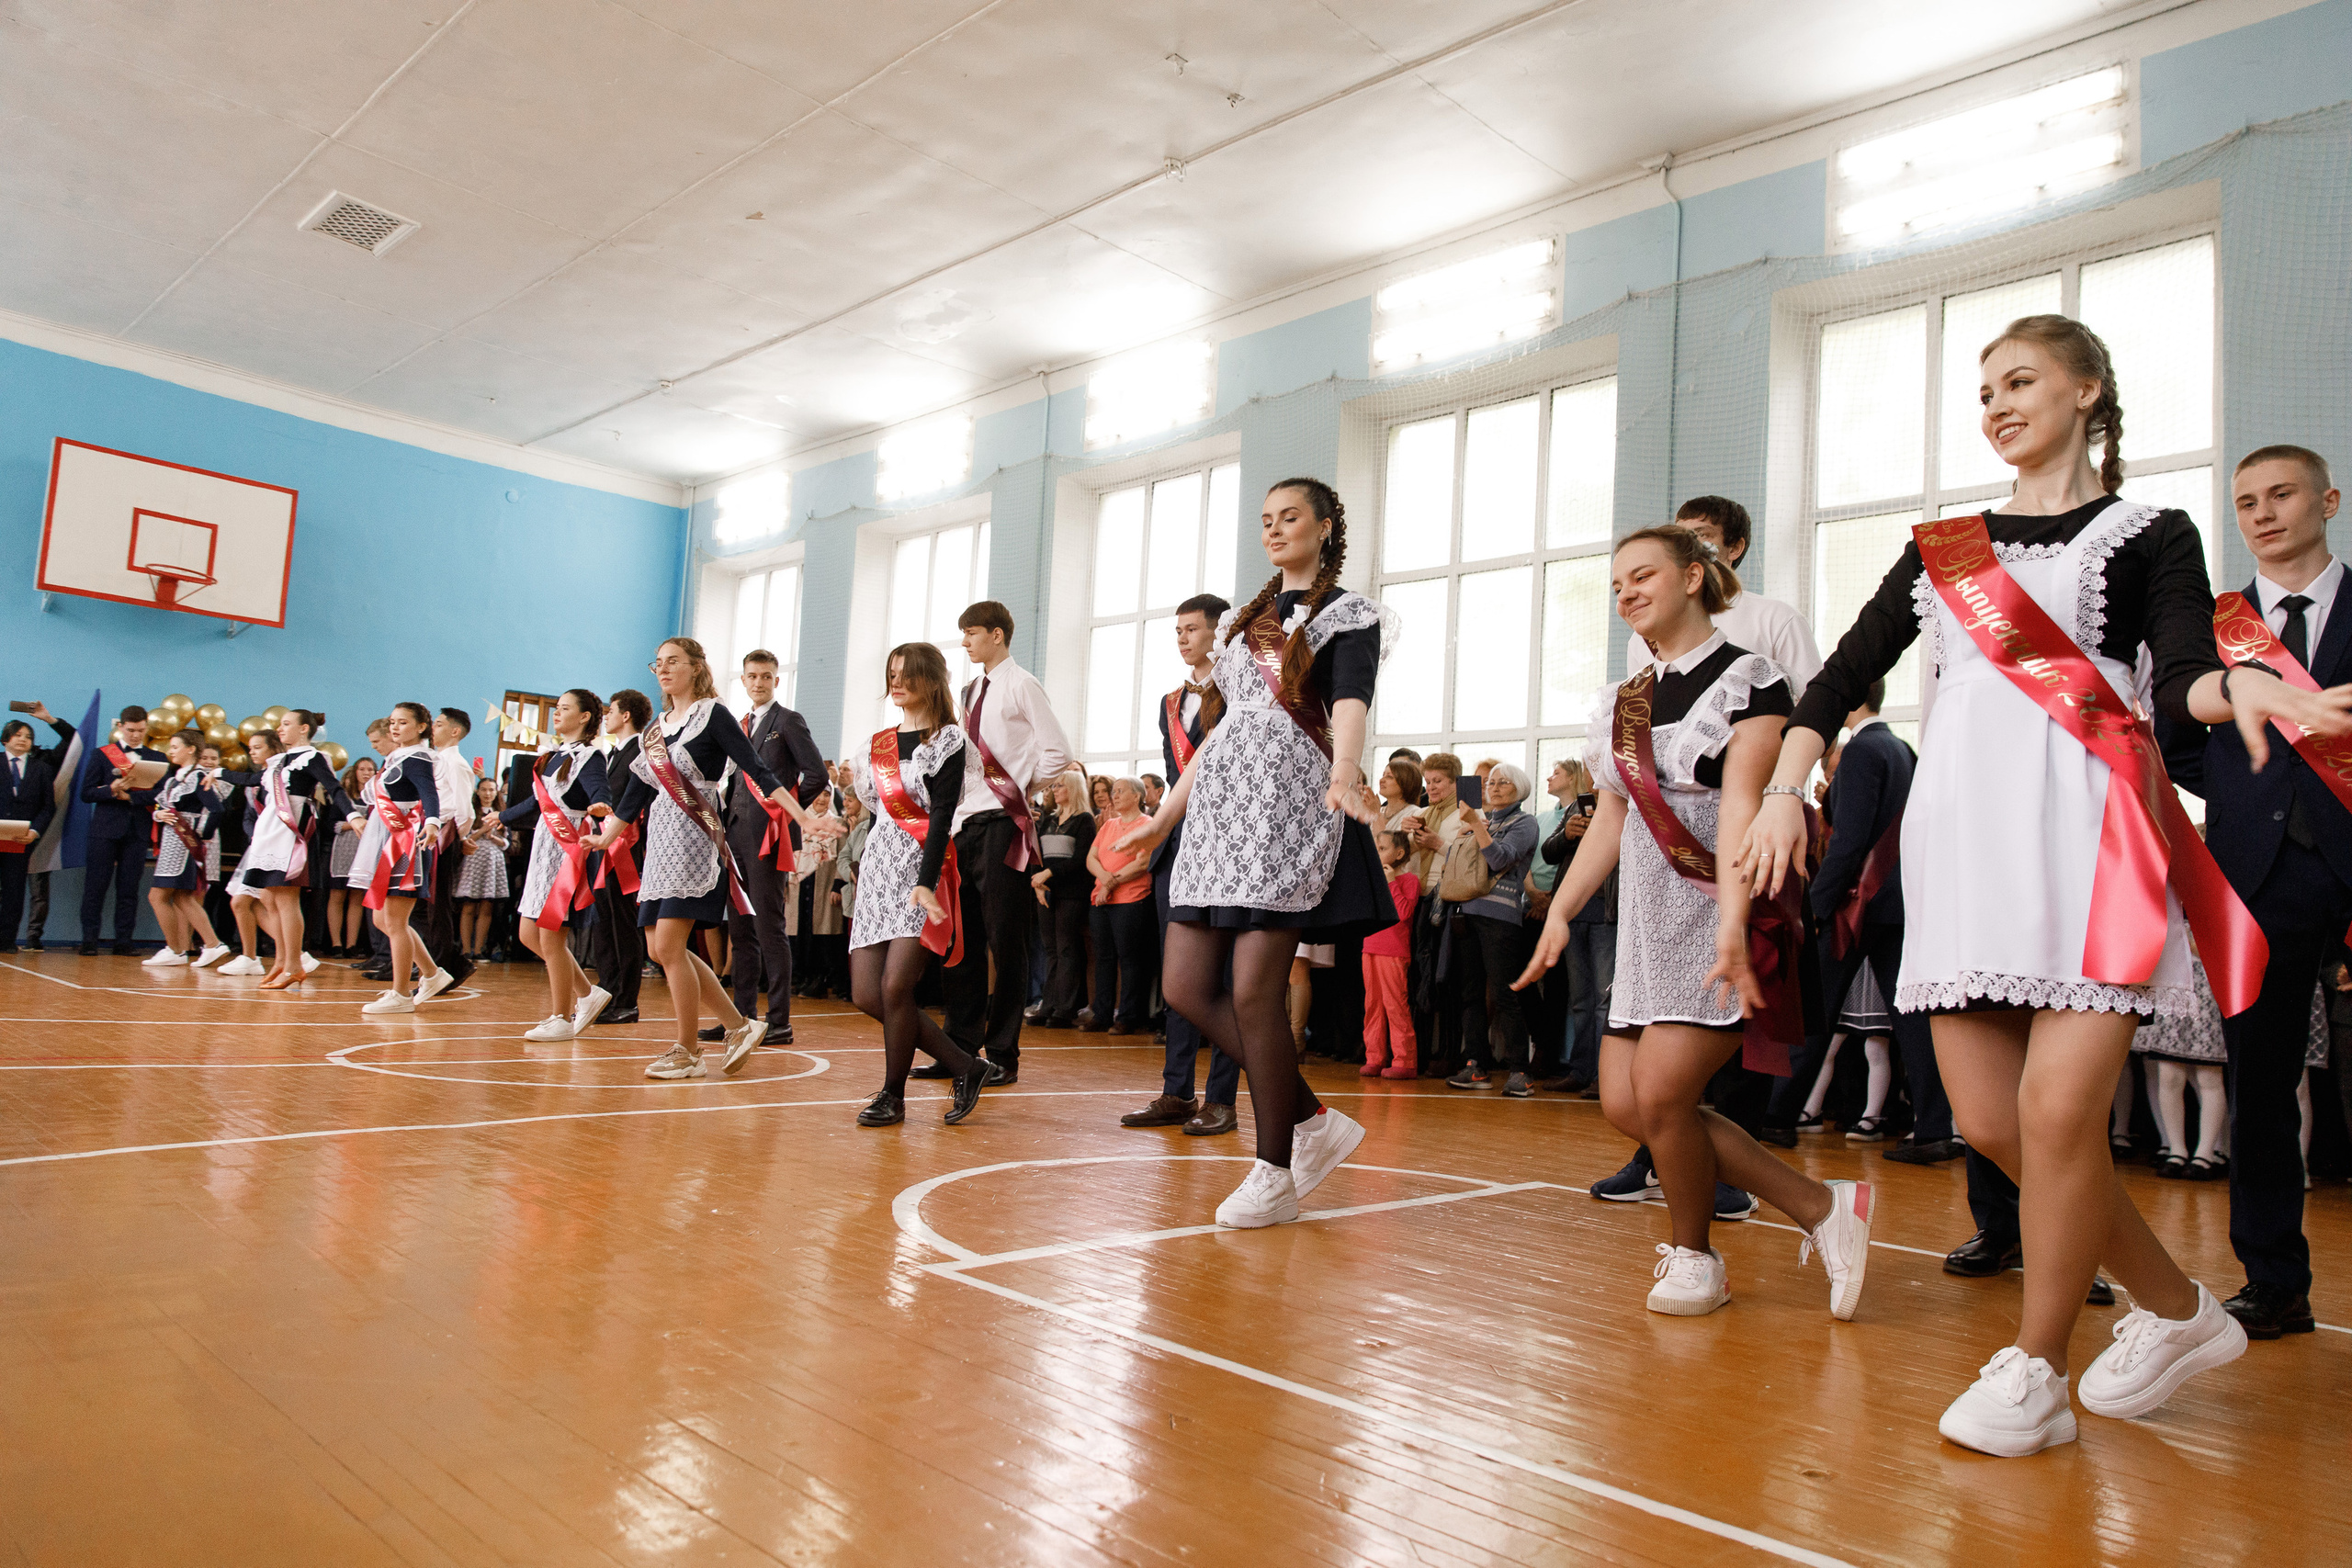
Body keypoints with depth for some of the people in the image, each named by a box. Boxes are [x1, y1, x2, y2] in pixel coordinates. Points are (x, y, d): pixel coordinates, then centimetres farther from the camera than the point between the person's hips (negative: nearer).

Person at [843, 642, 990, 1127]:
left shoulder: (947, 741, -3)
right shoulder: (878, 743, 16)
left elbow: (941, 817, -13)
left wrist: (925, 883, -22)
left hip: (923, 870, -7)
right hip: (879, 868, 7)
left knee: (895, 987, -16)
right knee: (865, 995, -2)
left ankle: (893, 1095, 3)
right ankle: (966, 1065, 9)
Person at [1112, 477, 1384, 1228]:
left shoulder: (1349, 615, 4)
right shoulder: (1242, 620, 23)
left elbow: (1350, 703, -15)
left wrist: (1344, 776, -35)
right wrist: (1164, 815, 23)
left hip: (1291, 802, -7)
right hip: (1223, 803, 7)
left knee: (1253, 990, -11)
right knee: (1186, 986, 0)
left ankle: (1275, 1172, 4)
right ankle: (1315, 1121, 12)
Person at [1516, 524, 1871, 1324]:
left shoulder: (1747, 678, -6)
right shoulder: (1623, 704, 14)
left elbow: (1741, 804, -18)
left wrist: (1732, 925, -27)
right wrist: (1559, 912, 9)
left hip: (1719, 912, -7)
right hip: (1647, 918, 7)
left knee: (1661, 1090, -14)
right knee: (1624, 1101, 0)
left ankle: (1693, 1254, 13)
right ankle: (1821, 1207, 11)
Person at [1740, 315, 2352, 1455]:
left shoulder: (2146, 535, 9)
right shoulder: (1944, 547, 20)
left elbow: (2180, 677, -4)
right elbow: (1846, 673, 17)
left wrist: (2234, 688, -27)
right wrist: (1784, 790, 6)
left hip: (2083, 825, -4)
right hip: (1962, 828, 4)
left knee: (2058, 1110, -14)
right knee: (1988, 1121, 1)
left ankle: (2034, 1372, 5)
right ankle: (2178, 1312, 23)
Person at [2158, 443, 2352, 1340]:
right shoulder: (2215, 625, 13)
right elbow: (2178, 744, 14)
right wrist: (2248, 792, 2)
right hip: (2259, 871, 2)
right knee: (2259, 1080, 5)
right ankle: (2273, 1284, 14)